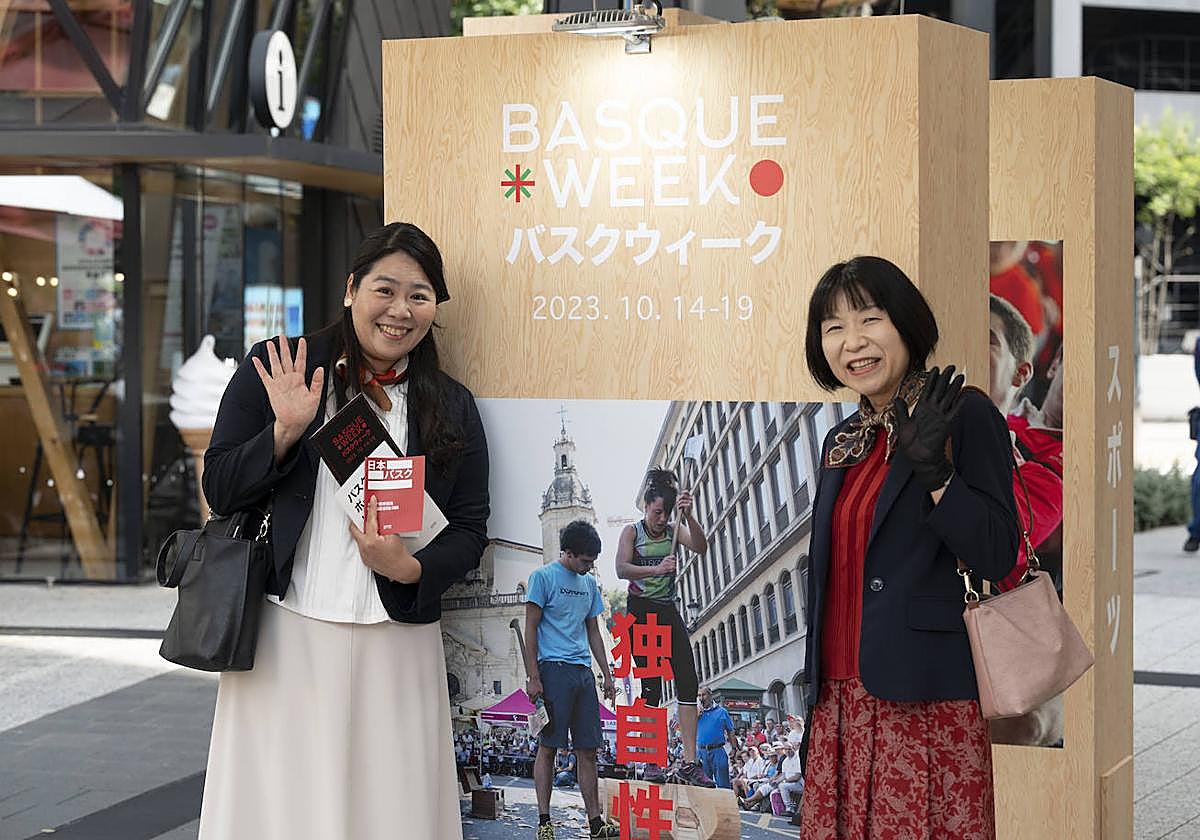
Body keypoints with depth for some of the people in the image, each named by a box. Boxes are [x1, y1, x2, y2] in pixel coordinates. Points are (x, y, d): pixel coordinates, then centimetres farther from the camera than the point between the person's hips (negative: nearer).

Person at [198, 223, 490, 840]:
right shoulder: (275, 369, 3)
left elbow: (469, 529, 9)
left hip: (397, 646, 2)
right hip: (284, 633, -2)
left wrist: (410, 567, -11)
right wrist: (286, 432, -15)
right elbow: (219, 490, 1)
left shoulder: (452, 407, 10)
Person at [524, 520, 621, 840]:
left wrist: (607, 675, 16)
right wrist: (533, 677, -12)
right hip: (553, 669, -6)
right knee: (548, 746, -5)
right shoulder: (543, 577, -1)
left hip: (583, 671, 6)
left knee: (588, 750, 4)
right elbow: (531, 629, -4)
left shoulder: (589, 583, 18)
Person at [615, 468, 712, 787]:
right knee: (651, 686, -7)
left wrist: (688, 515, -25)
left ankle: (689, 762, -14)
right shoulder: (632, 531, -1)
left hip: (668, 611, 4)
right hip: (640, 610, -4)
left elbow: (701, 548, -11)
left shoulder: (674, 530, 8)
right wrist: (655, 569, -30)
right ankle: (652, 763, -6)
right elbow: (621, 569, -16)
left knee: (688, 682, -9)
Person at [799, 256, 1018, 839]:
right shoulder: (843, 441, 16)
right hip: (840, 701, 7)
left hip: (926, 704, -6)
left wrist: (933, 469, -23)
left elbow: (997, 558, -12)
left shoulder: (965, 415, -5)